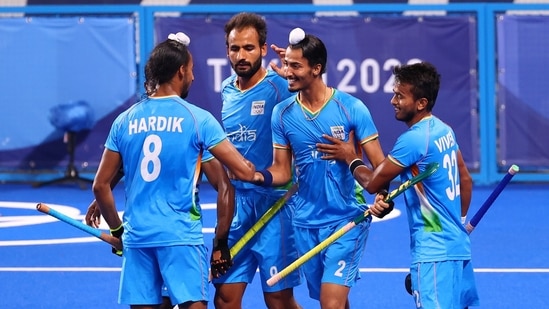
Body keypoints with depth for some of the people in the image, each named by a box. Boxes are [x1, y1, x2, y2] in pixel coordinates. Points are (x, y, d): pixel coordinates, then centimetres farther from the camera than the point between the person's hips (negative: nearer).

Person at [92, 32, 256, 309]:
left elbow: (101, 185, 10)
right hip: (181, 235, -4)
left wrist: (117, 229, 21)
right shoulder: (197, 119, -4)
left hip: (137, 237, 4)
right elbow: (243, 171, -6)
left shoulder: (125, 121, 7)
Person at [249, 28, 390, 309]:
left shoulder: (351, 108, -10)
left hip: (347, 220, -4)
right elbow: (282, 170, 7)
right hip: (306, 222, 4)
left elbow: (379, 165, -8)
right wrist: (259, 176, -16)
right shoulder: (282, 113, 1)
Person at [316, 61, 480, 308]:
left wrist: (350, 158, 7)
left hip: (434, 252, -10)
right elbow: (466, 181, 20)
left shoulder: (413, 140, -17)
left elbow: (372, 182, -10)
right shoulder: (444, 131, 10)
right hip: (458, 245, 10)